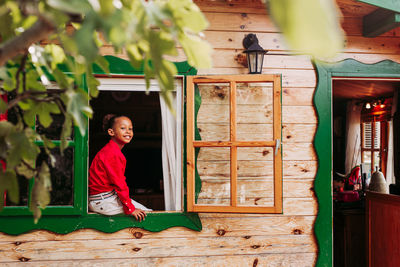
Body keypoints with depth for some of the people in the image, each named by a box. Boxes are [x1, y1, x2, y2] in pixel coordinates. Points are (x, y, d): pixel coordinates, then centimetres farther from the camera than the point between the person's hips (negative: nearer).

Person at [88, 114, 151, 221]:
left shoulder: (110, 150, 13)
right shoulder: (113, 154, -19)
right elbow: (119, 183, -19)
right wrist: (130, 208, -15)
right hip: (102, 201, -10)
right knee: (143, 212, -9)